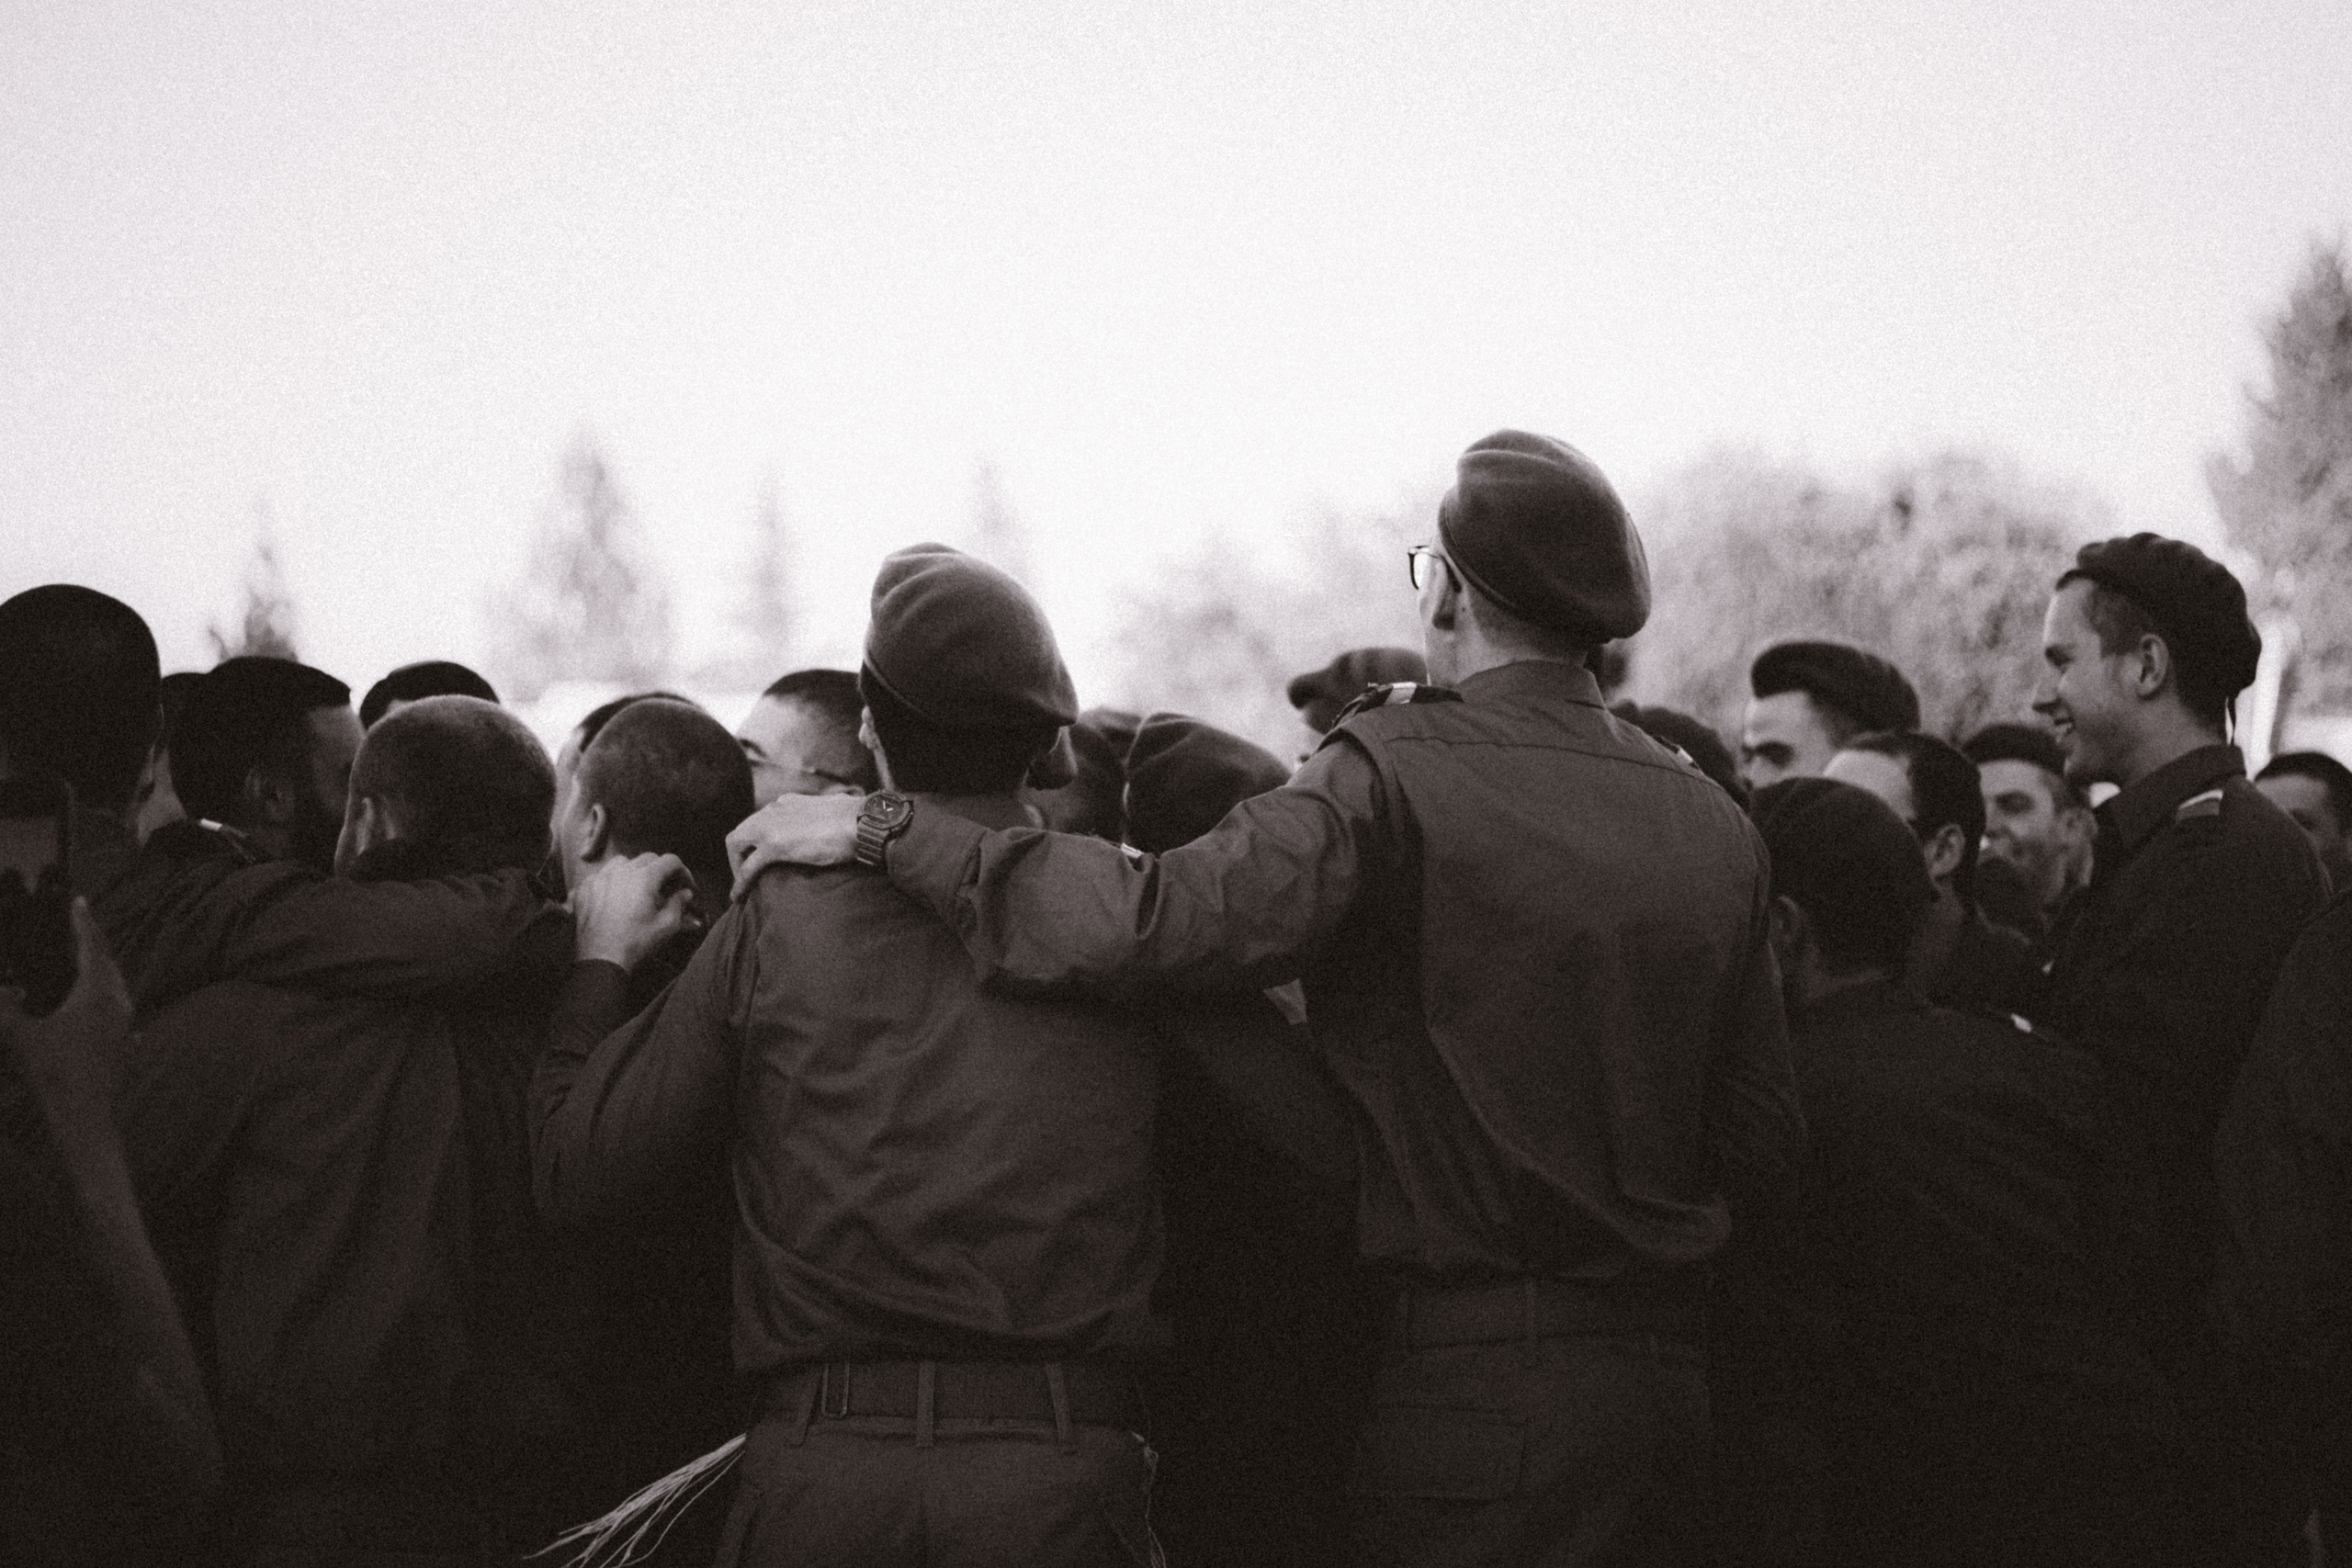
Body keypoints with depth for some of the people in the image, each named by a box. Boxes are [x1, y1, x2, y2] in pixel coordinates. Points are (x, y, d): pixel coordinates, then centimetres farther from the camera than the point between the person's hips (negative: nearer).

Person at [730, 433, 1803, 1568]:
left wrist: (887, 831, -17)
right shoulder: (1712, 825, 5)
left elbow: (1160, 921, -25)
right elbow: (1762, 1163, 7)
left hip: (1474, 1383, -6)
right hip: (1664, 1380, 6)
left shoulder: (1400, 774, -13)